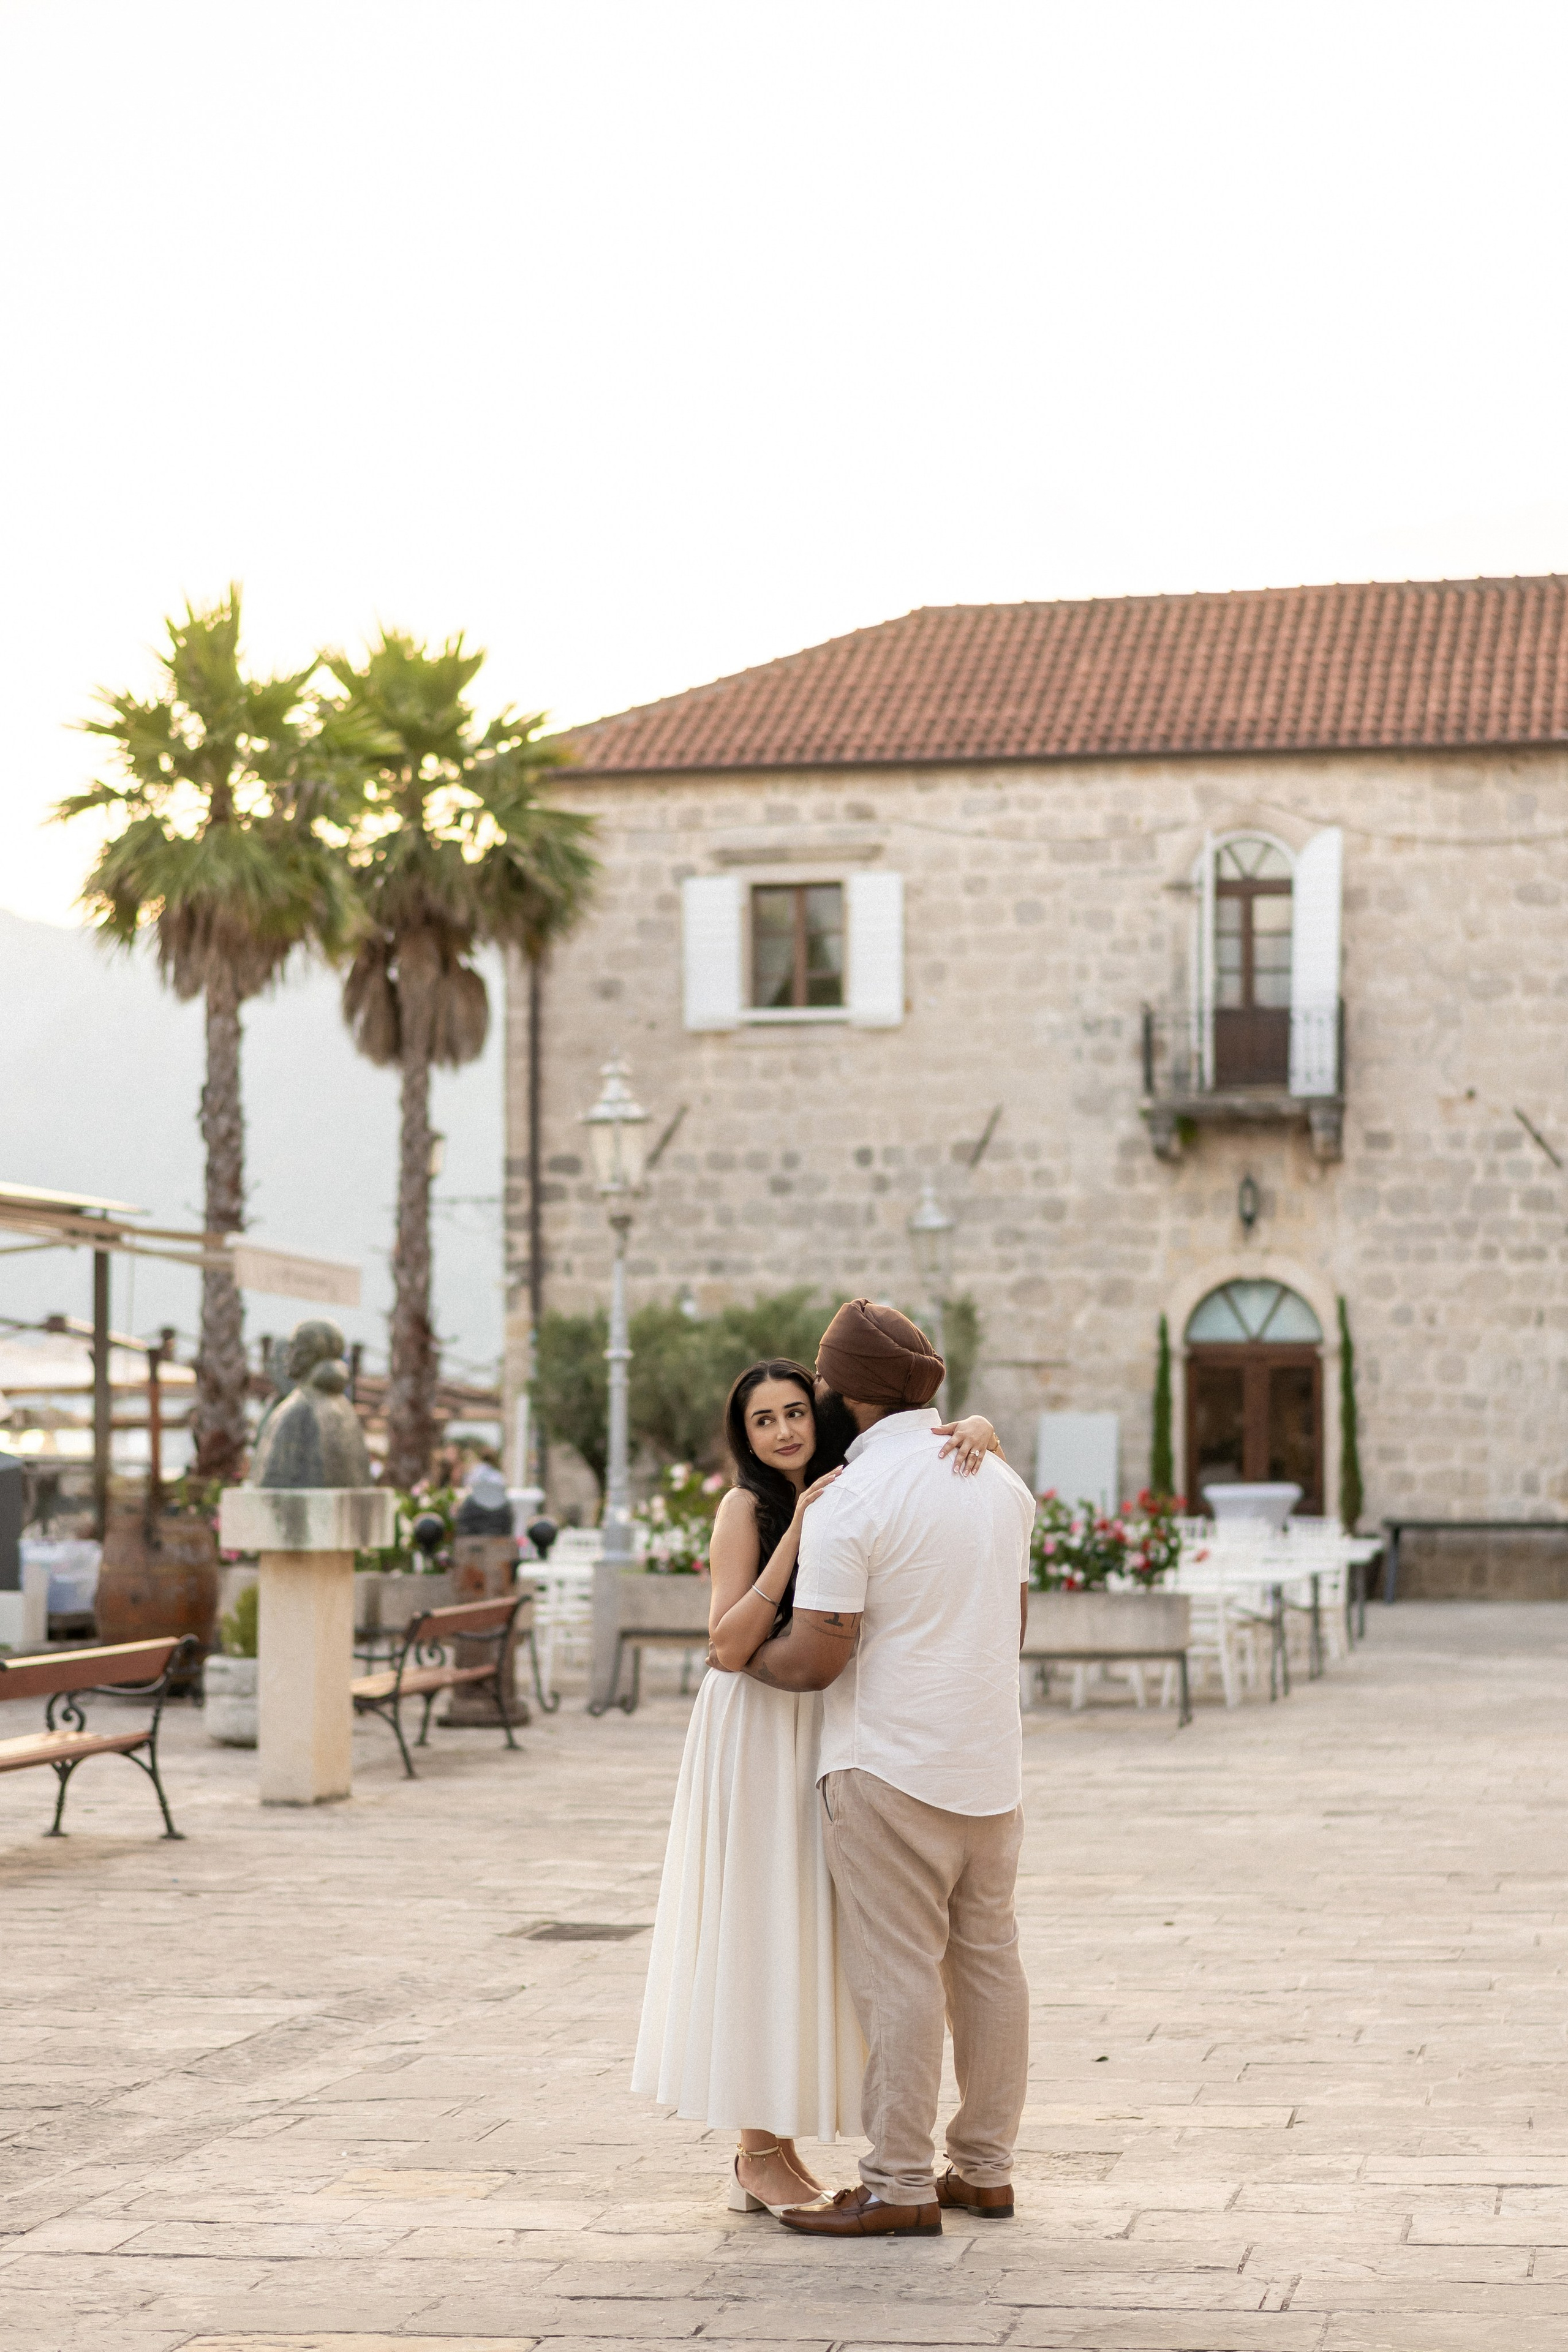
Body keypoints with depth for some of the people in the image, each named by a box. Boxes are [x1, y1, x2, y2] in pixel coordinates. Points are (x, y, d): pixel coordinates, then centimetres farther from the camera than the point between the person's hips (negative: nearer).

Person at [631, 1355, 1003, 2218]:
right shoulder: (748, 1506, -10)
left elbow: (971, 1432, 10)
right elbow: (728, 1646, -17)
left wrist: (973, 1432, -15)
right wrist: (796, 1535, -23)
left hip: (829, 1731, 6)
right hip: (758, 1732, -6)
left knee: (810, 1936, 9)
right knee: (759, 1929, -3)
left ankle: (779, 2142, 17)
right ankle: (756, 2157, 3)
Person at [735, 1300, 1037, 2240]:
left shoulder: (849, 1502, -14)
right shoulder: (1001, 1480, 9)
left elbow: (813, 1660, -14)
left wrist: (742, 1659, 5)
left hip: (892, 1768, -7)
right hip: (992, 1761, 7)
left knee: (897, 1974, -3)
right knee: (988, 1960, 12)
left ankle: (901, 2189, 1)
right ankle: (985, 2169, 20)